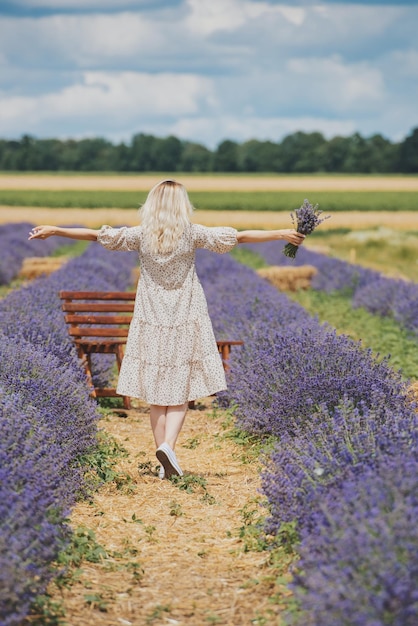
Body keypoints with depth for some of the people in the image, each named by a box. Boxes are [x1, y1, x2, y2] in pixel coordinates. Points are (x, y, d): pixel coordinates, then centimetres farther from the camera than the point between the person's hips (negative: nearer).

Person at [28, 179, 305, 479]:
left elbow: (95, 234, -2)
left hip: (151, 324, 1)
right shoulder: (192, 234, -7)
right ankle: (168, 445, -17)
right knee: (181, 392, 5)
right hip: (186, 323, -1)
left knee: (156, 394, 8)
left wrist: (53, 230, 7)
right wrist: (281, 234, 0)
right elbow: (240, 236, -7)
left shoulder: (141, 235, -5)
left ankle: (166, 464, 9)